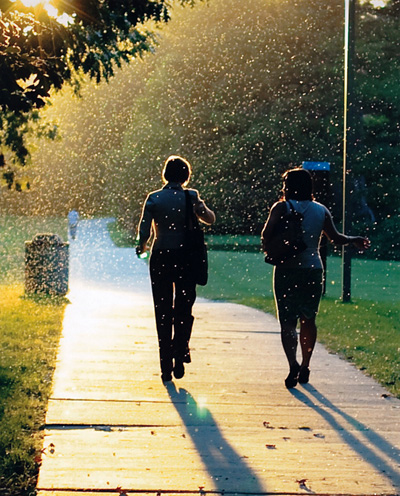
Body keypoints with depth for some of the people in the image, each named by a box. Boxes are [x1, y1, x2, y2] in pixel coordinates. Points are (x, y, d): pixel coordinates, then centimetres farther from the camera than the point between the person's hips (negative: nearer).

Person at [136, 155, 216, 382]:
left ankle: (166, 366, 9)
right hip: (185, 259, 0)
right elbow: (210, 219, 10)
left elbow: (144, 232, -5)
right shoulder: (190, 196, -3)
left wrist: (142, 247, 15)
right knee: (183, 311, 11)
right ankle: (180, 358, 2)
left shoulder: (154, 198, -3)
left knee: (163, 312, 8)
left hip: (160, 258, 1)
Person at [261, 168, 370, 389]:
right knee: (308, 320, 15)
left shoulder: (282, 207, -4)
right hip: (313, 269, 3)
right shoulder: (321, 210, 6)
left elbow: (266, 233, -15)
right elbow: (335, 237, 6)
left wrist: (268, 250, 4)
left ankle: (293, 363, -22)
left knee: (288, 321, -2)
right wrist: (354, 240, 23)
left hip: (286, 269, -3)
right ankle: (305, 367, 21)